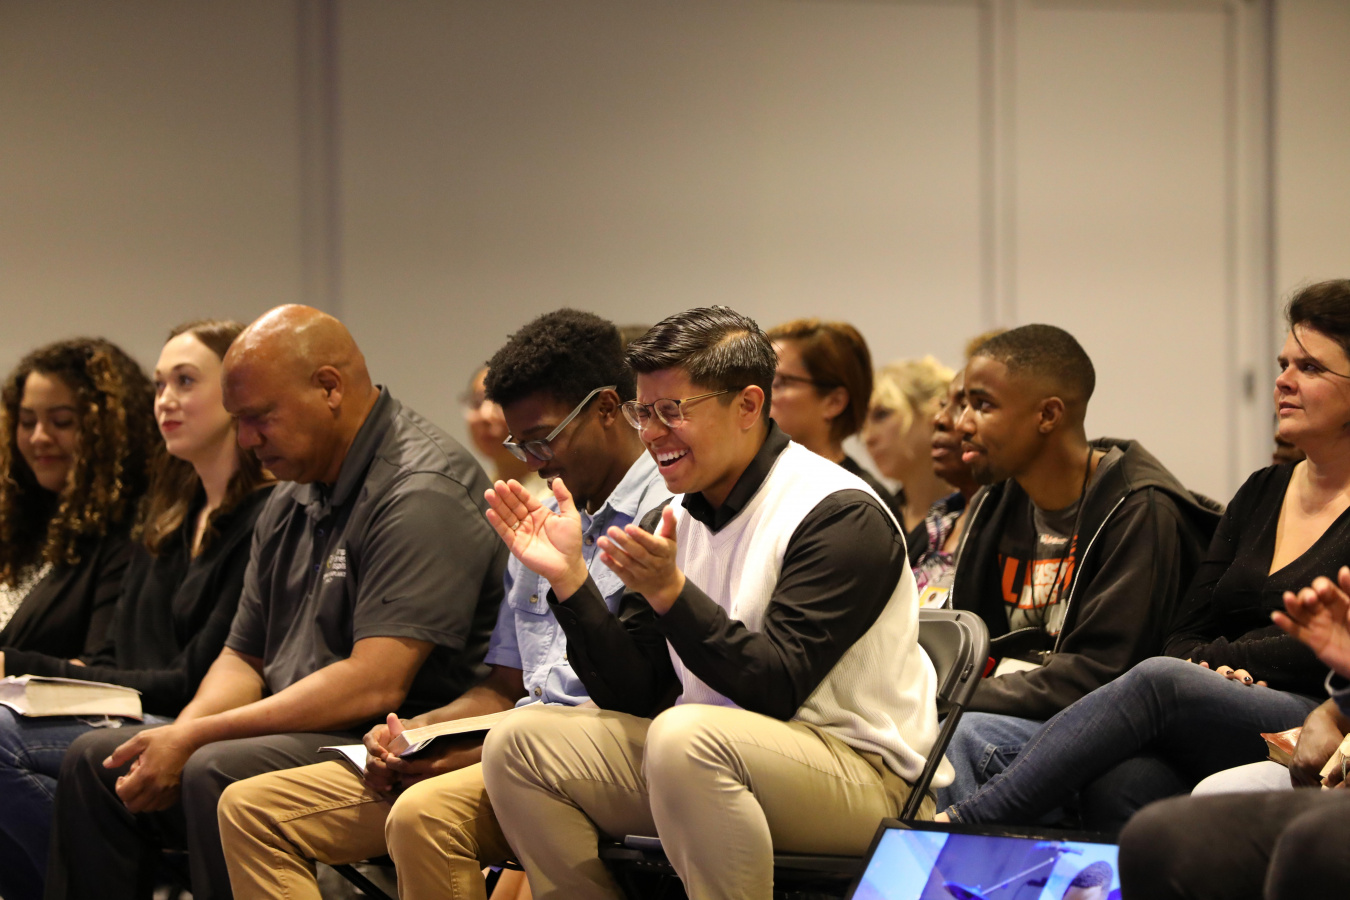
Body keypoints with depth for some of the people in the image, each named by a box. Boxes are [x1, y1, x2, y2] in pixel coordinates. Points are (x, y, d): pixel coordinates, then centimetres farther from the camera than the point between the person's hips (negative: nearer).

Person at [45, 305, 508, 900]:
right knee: (95, 760, 3)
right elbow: (244, 657, 21)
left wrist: (194, 739, -20)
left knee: (218, 774, -32)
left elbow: (374, 684, -24)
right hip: (293, 735, 10)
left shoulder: (423, 491, -15)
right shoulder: (292, 503, 16)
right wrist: (177, 738, -4)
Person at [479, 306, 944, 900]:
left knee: (686, 736, -36)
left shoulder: (841, 516, -13)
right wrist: (569, 578, -4)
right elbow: (634, 697, 7)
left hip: (856, 771, -8)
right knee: (520, 742, -4)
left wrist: (670, 593, -29)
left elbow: (776, 690, -21)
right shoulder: (674, 520, 10)